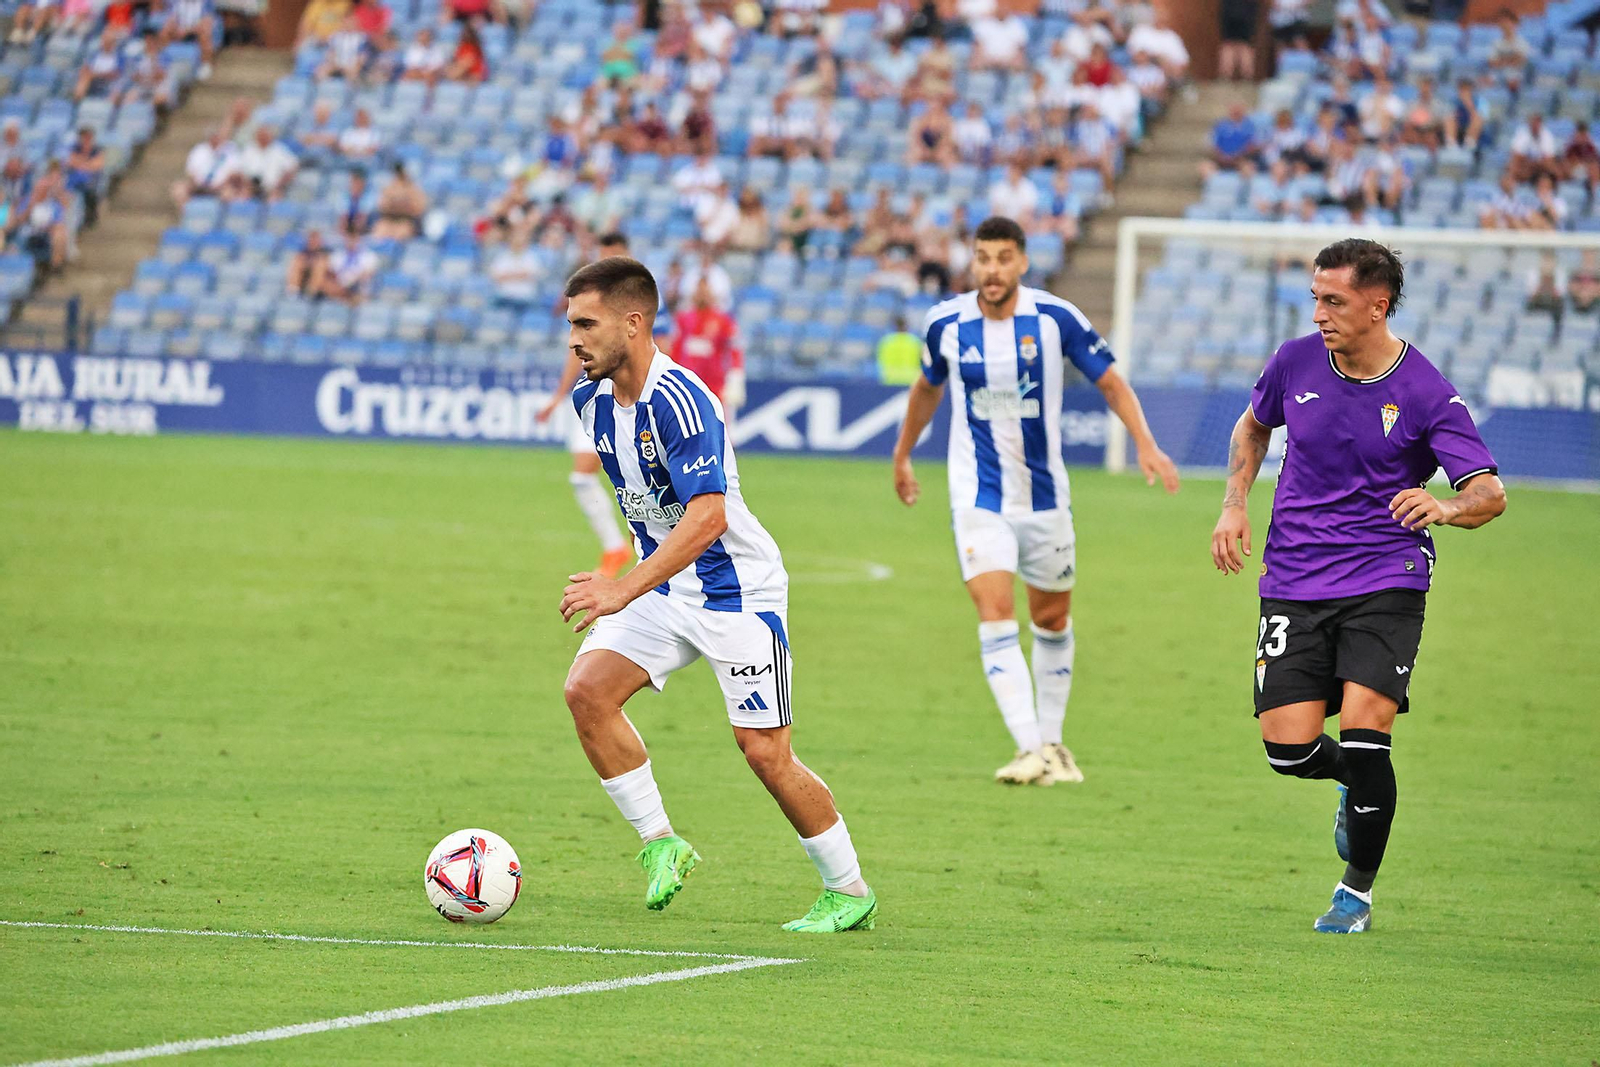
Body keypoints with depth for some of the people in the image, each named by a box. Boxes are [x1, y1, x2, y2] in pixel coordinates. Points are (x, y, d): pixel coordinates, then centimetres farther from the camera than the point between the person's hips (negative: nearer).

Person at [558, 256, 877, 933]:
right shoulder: (591, 396, 0)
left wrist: (623, 592, -41)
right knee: (587, 689, -13)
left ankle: (849, 892, 10)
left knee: (765, 752, -7)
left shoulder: (679, 402, -26)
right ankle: (660, 841, -1)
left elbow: (707, 518, -35)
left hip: (737, 589, -7)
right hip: (663, 582, 7)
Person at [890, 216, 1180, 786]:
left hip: (1045, 496, 1)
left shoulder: (1056, 318, -10)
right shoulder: (946, 324, -6)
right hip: (978, 498, -1)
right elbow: (928, 387, 15)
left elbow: (1111, 381, 0)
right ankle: (1030, 750, -23)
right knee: (995, 614, -16)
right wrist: (902, 454, 25)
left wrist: (1145, 444, -12)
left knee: (1053, 619, 12)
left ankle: (1052, 742, 29)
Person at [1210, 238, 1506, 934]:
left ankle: (1358, 890, 6)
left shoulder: (1425, 393, -11)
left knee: (1364, 734, -17)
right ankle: (1359, 783, 30)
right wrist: (1234, 504, 8)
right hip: (1294, 583, 3)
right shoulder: (1296, 362, 0)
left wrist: (1446, 507, -33)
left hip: (1385, 583, -3)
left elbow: (1490, 492, -11)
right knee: (1288, 748, -8)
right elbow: (1253, 425, 22)